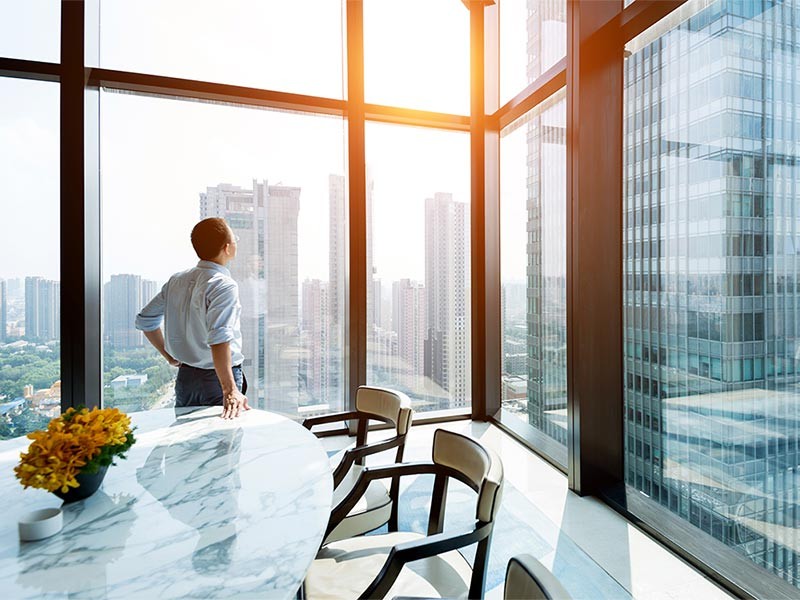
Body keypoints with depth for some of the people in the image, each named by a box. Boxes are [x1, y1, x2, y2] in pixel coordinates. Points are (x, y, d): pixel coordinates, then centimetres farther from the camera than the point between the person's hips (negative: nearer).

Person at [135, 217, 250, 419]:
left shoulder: (177, 280, 5)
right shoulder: (224, 285, -19)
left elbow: (144, 320, 14)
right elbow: (219, 340, -30)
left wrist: (170, 357, 20)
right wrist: (230, 390, -32)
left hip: (185, 376, 7)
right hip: (218, 378, -7)